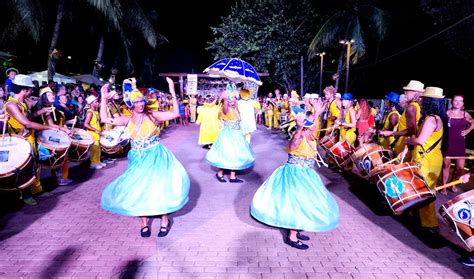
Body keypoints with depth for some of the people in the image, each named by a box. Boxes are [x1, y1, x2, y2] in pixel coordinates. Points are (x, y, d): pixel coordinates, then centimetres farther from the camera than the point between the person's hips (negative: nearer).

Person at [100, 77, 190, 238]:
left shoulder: (152, 116, -7)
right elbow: (105, 119, 0)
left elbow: (175, 114, -12)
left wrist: (173, 93, -20)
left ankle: (165, 219, 18)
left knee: (159, 186, -3)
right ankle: (144, 221, 24)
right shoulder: (127, 120, 2)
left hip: (156, 157, -3)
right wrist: (104, 99, -5)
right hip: (138, 160, 3)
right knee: (138, 189, 4)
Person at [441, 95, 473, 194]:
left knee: (460, 167, 3)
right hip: (448, 143, -3)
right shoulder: (447, 113, -5)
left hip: (460, 143, 3)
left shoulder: (465, 114, 6)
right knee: (446, 165, 2)